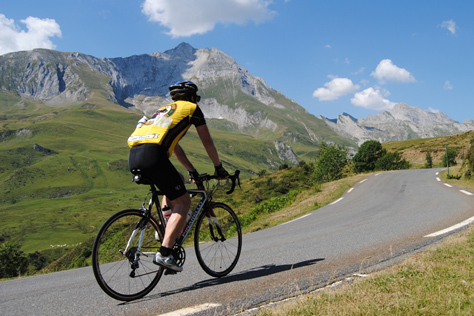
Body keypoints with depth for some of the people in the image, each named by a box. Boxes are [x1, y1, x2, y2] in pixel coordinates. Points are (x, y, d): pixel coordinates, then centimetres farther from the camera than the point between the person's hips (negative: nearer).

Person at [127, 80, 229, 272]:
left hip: (133, 157, 8)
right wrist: (219, 168, 32)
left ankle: (165, 228, 22)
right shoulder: (191, 108, 18)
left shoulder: (165, 110, 37)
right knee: (183, 202, 2)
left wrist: (191, 170, 49)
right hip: (152, 155, -8)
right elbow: (207, 142, 20)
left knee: (176, 181, 31)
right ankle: (164, 253, -12)